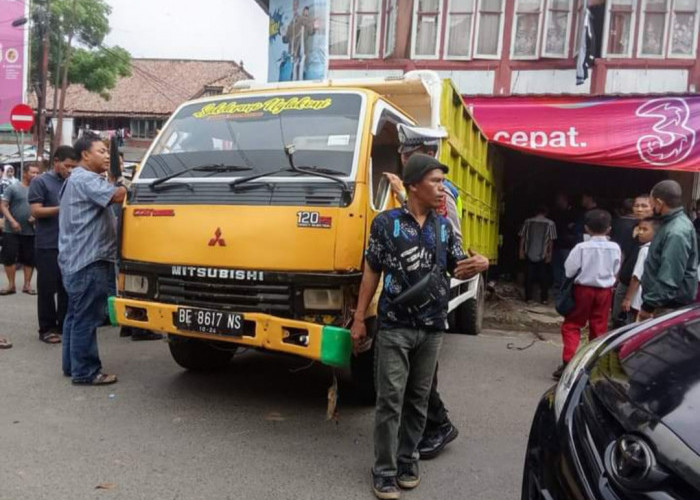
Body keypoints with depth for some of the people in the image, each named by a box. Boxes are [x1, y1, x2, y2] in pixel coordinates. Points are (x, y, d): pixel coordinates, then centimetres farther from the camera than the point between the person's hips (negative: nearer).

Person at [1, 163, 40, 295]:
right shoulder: (12, 188, -3)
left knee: (29, 259, 5)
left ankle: (27, 285, 15)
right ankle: (11, 285, 10)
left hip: (30, 231, 3)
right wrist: (12, 221, -17)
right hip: (11, 231, -3)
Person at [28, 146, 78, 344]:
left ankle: (64, 325, 17)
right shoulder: (40, 182, -1)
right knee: (47, 288, 1)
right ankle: (46, 329, 9)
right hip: (48, 245, -5)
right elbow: (36, 211, -9)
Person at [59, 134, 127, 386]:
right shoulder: (85, 179, -12)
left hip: (76, 259, 11)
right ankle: (85, 372, -3)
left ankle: (72, 365, 23)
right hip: (88, 260, -11)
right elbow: (116, 196, -27)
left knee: (76, 315, 15)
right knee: (86, 317, -8)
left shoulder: (77, 180, 24)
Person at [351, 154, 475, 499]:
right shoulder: (386, 223, -5)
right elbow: (372, 272, -1)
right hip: (394, 326, -4)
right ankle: (384, 471, 12)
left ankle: (408, 461, 27)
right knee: (390, 400, -1)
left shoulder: (444, 226, 8)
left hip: (432, 328, 4)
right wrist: (359, 319, -2)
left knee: (418, 399, 12)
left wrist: (470, 267, -12)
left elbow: (456, 268, 13)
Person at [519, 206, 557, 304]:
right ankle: (544, 298, 8)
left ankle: (528, 297, 10)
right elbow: (551, 240, -5)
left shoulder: (528, 222, 3)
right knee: (543, 276, 7)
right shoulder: (550, 223, -2)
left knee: (529, 276, 7)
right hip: (543, 255, -1)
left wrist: (521, 251, 7)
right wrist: (549, 254, -1)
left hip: (529, 254, 1)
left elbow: (522, 237, 2)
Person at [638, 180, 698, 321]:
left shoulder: (676, 232, -23)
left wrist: (648, 305, -22)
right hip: (665, 302, 10)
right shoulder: (671, 223, 10)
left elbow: (670, 278, -27)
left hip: (671, 306, -10)